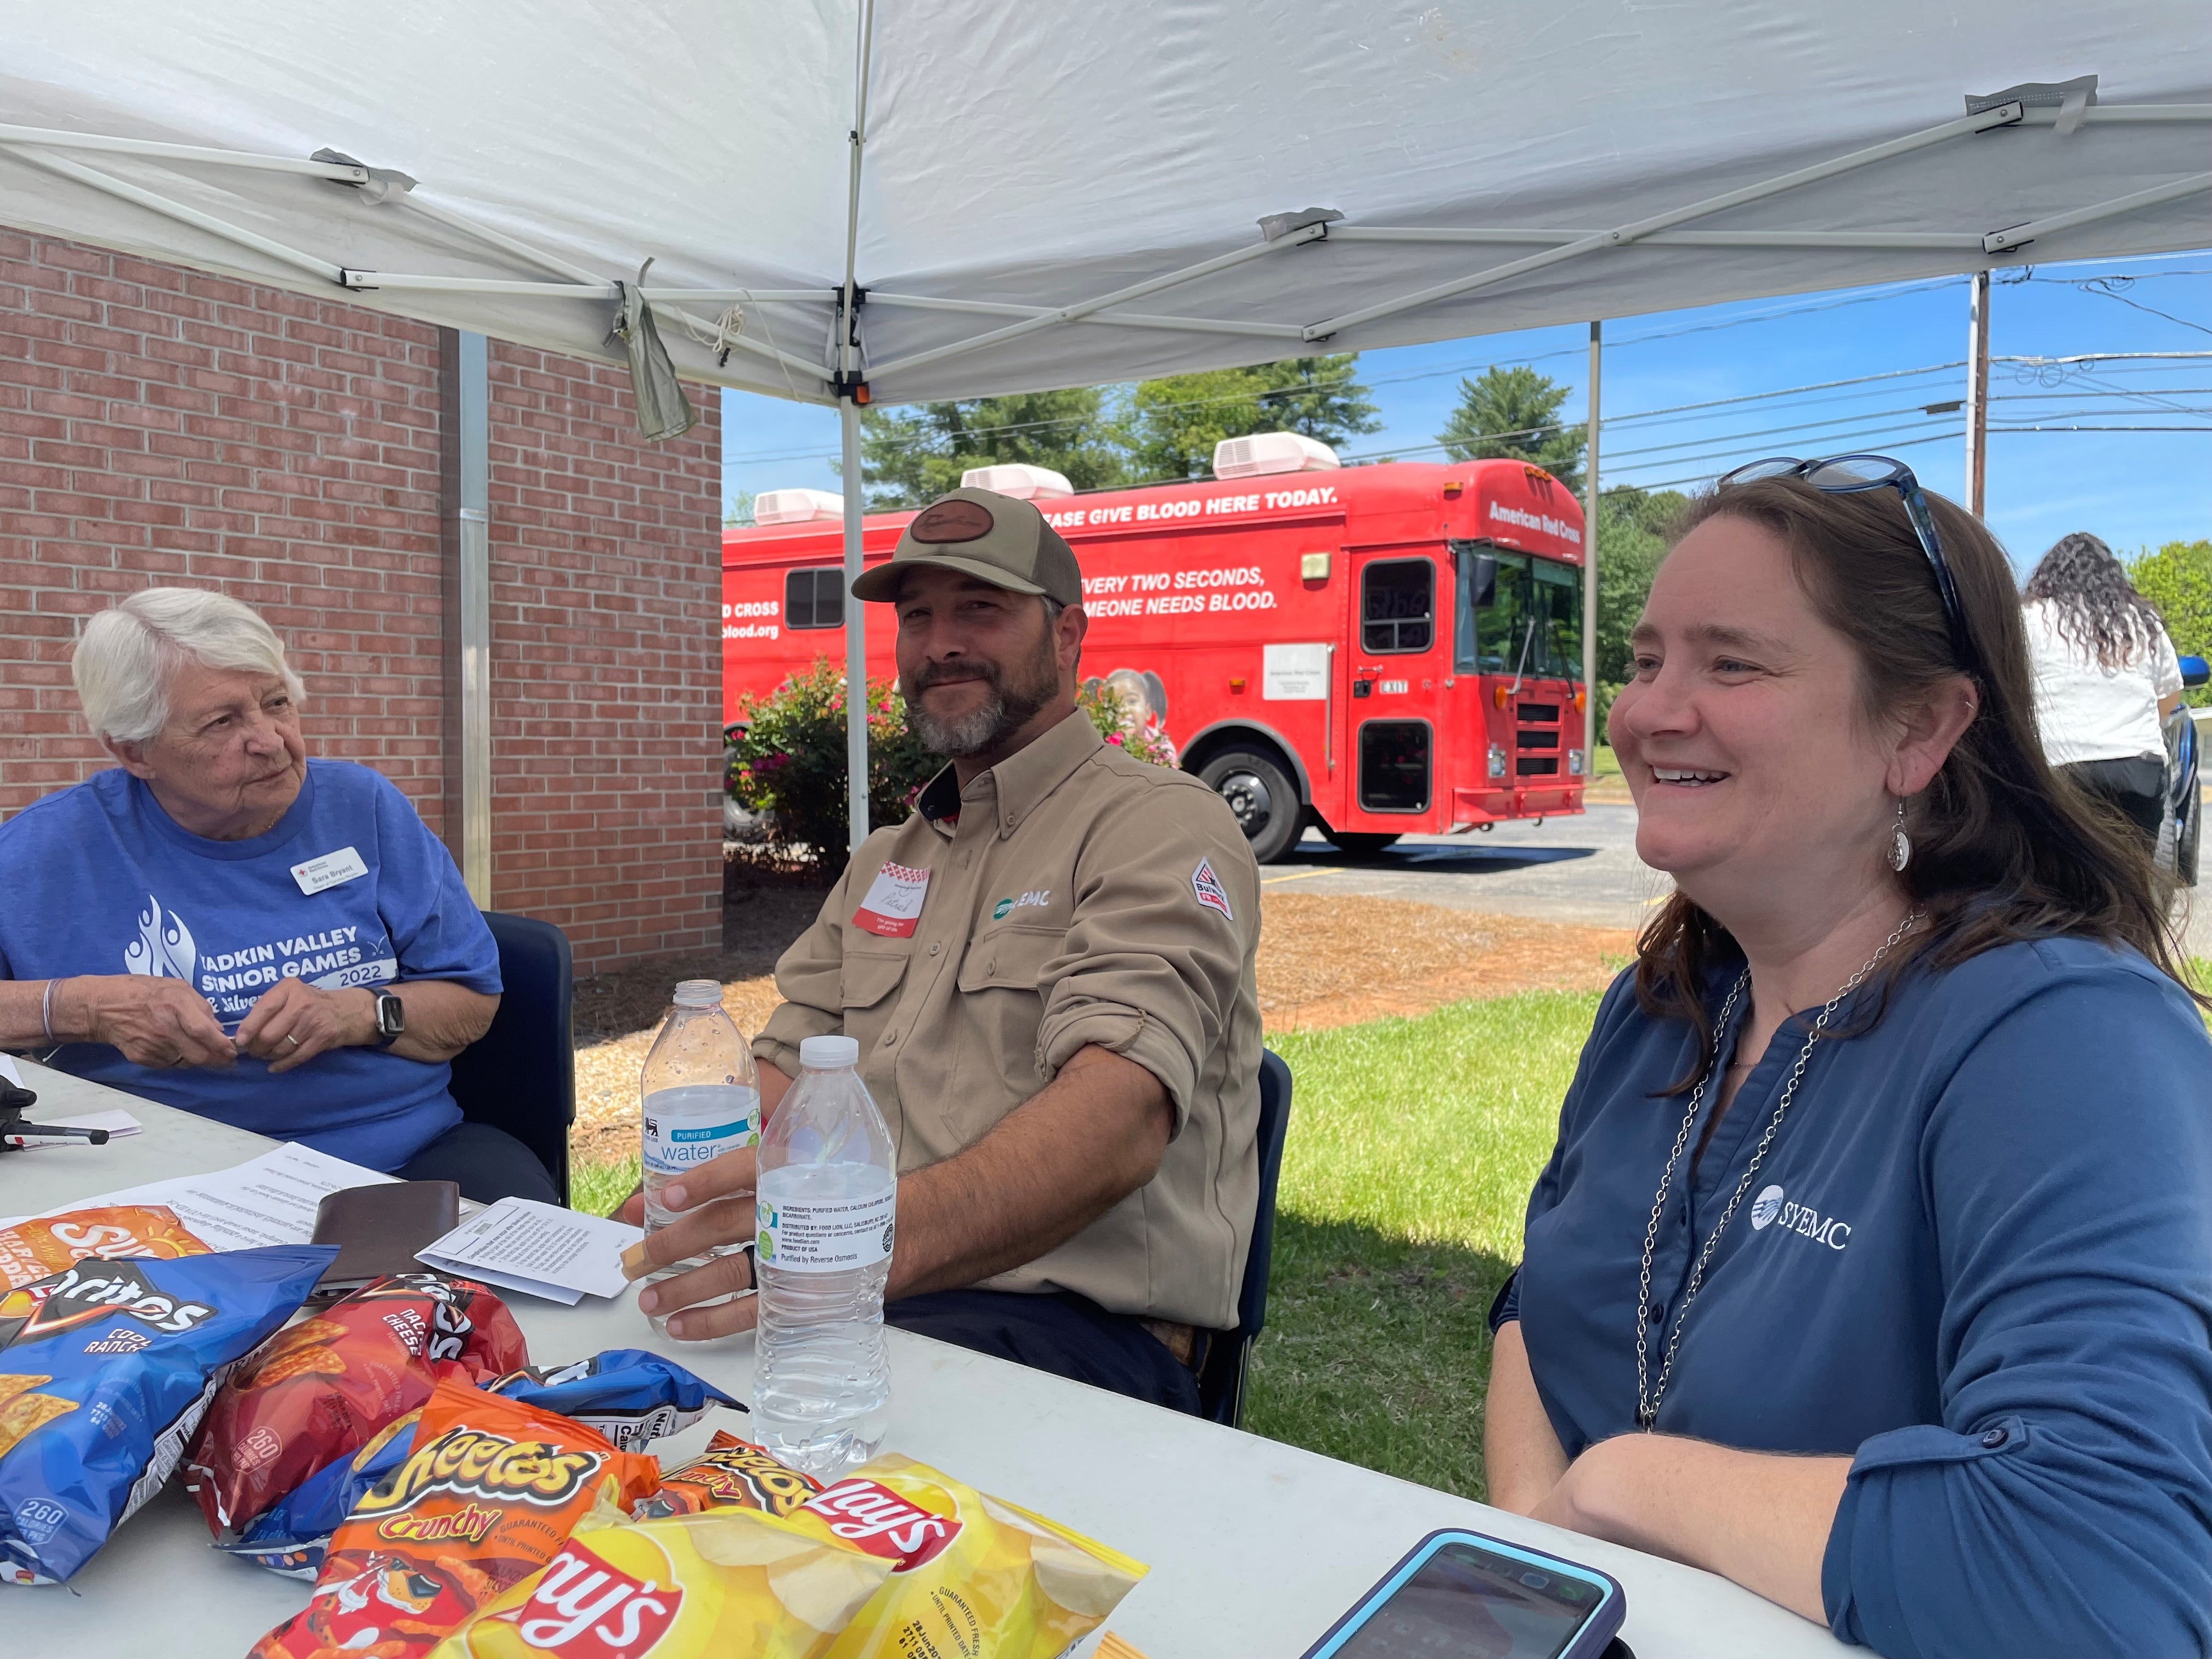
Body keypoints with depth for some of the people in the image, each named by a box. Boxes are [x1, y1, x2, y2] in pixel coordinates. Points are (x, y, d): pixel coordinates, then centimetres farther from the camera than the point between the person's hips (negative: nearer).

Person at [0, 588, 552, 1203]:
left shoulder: (362, 808, 7)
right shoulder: (54, 846, 1)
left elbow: (474, 1001, 9)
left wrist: (356, 1014, -11)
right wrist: (84, 1008, -14)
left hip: (411, 1154, 1)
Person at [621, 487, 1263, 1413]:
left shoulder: (1161, 827, -5)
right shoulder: (885, 859, 23)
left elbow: (1117, 1122, -22)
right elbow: (785, 1067, 17)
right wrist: (680, 1210, -6)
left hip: (1071, 1325, -6)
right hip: (859, 1298, 7)